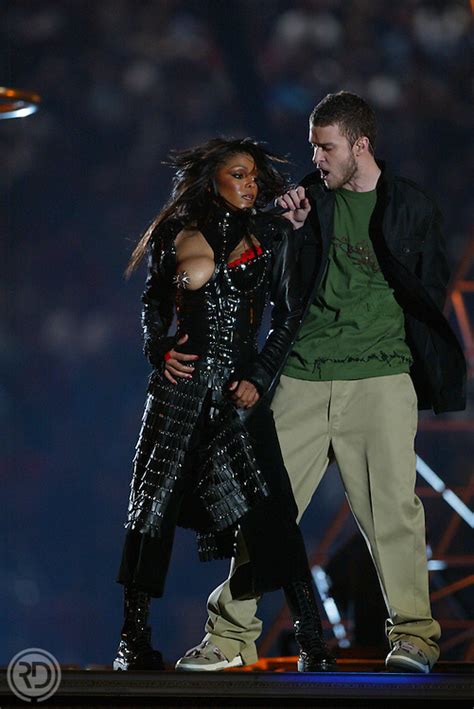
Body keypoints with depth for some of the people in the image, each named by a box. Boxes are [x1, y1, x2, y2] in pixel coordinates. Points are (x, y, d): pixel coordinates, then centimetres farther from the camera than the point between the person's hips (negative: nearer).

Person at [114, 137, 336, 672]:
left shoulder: (270, 236, 5)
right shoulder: (177, 235, 6)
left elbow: (288, 313, 6)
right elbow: (153, 303, 16)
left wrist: (260, 377, -3)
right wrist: (159, 349, -2)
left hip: (238, 387, -1)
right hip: (180, 383, 1)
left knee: (268, 510, -9)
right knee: (153, 506, 2)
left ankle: (312, 642, -6)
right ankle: (134, 640, 12)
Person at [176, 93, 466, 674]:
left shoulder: (411, 205, 7)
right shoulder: (309, 197, 10)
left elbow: (432, 291, 12)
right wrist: (292, 230, -3)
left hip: (380, 374, -2)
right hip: (305, 374, 2)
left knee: (393, 506, -6)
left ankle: (413, 632, 6)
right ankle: (230, 634, 6)